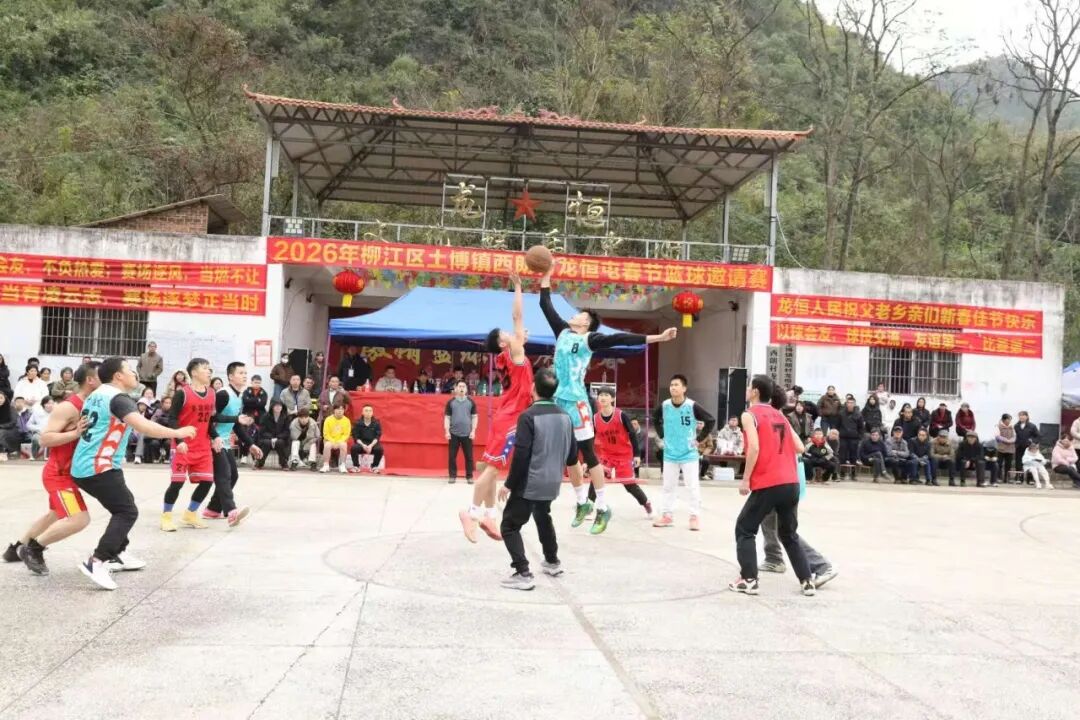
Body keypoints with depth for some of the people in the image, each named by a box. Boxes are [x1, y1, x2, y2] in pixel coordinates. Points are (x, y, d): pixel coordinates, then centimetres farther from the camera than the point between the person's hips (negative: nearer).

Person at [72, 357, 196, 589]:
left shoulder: (95, 395, 15)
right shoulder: (118, 397, -13)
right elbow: (142, 425, -28)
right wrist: (177, 433, -22)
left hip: (82, 466, 10)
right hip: (99, 468, -10)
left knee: (122, 505, 23)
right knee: (127, 512, -6)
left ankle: (117, 554, 30)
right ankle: (96, 563, -16)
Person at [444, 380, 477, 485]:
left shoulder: (471, 402, 5)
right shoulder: (450, 402, 4)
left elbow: (475, 417, 7)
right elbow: (447, 417, 5)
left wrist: (473, 431, -2)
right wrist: (447, 431, -3)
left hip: (467, 434, 0)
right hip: (454, 434, 0)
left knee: (469, 456, 3)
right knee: (452, 456, 3)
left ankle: (469, 477, 11)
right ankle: (452, 476, 12)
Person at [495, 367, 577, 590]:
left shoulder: (529, 416, -16)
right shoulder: (564, 416, 3)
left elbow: (521, 455, -20)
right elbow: (572, 456, 8)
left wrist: (509, 484, -11)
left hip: (529, 484, -7)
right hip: (552, 483, 7)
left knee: (509, 526, 1)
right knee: (543, 518, 31)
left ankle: (523, 574, -10)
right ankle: (552, 562, 42)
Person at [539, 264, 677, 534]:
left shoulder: (589, 339, -5)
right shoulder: (563, 332, 12)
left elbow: (619, 338, -14)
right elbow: (546, 306, 20)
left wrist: (656, 338, -23)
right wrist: (546, 277, 20)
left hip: (576, 401, -7)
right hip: (558, 400, 7)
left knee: (588, 454, -3)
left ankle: (603, 508, 4)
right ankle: (583, 503, 25)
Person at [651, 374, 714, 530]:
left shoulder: (692, 406, -16)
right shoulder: (664, 406, -4)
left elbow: (711, 421, -10)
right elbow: (655, 419, 16)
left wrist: (699, 438, -10)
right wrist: (662, 436, 8)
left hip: (689, 454, -4)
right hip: (670, 453, 4)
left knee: (693, 486, 1)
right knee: (668, 486, 11)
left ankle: (695, 516, 10)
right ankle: (667, 515, 22)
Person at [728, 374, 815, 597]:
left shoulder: (749, 415, -2)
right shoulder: (779, 415, 18)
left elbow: (754, 448, -15)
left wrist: (745, 479, -10)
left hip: (767, 485, -6)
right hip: (791, 484, 6)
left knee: (744, 530, 9)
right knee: (789, 535, 20)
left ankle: (748, 580, 4)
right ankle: (807, 581, 16)